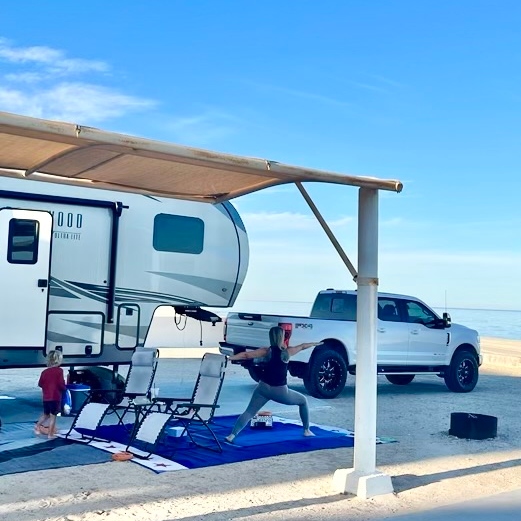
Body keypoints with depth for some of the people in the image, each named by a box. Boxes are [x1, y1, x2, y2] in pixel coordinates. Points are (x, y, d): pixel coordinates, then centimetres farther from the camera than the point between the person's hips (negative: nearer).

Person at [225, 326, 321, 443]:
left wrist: (228, 358, -5)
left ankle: (231, 436, -18)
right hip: (280, 391, -1)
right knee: (303, 401, 22)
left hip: (263, 388, 1)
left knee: (249, 412, 0)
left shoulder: (266, 351, 3)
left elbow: (246, 355, -6)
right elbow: (302, 346, 19)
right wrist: (316, 343, 35)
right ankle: (307, 430, 26)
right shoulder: (287, 352, 2)